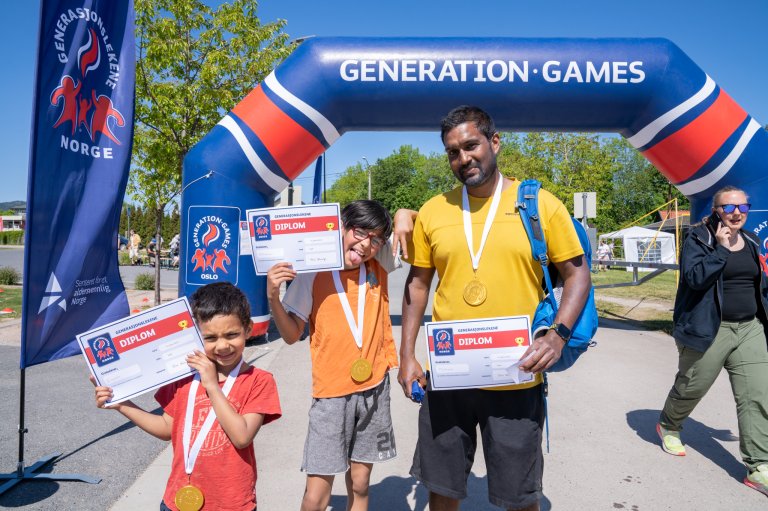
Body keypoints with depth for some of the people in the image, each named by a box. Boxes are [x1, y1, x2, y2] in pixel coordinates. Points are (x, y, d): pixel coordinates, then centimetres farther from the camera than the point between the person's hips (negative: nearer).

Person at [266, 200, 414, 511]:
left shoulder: (379, 265, 2)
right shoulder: (313, 274, -7)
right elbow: (292, 335, -4)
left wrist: (405, 218, -9)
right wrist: (273, 298, -19)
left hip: (375, 387, 3)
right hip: (332, 393, -3)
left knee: (359, 484, 14)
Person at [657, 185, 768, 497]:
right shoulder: (698, 239, -8)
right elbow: (695, 277, -22)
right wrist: (721, 248, -23)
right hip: (708, 331, -5)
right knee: (691, 387, 9)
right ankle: (668, 427, 36)